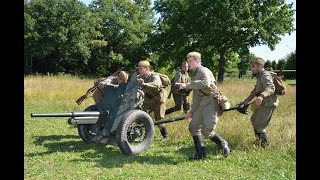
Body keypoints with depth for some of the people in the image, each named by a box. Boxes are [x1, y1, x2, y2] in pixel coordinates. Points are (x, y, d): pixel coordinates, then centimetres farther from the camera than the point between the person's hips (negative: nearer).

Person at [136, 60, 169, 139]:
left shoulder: (154, 76, -26)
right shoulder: (139, 77, -7)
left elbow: (156, 85, -47)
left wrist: (144, 84, -62)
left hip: (158, 98, -6)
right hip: (148, 98, 6)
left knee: (159, 119, -6)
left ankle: (165, 136, 13)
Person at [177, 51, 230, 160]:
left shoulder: (204, 71, -8)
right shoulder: (196, 75, 21)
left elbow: (206, 83, -32)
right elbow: (196, 96, 24)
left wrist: (187, 85, -27)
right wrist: (191, 111, 24)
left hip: (211, 103, -10)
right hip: (202, 105, 10)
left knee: (206, 130, -17)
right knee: (193, 127, 6)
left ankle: (223, 144, 9)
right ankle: (200, 153, 12)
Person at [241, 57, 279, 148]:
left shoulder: (265, 75, -16)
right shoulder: (260, 76, 17)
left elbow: (271, 88, -35)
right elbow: (255, 91, 24)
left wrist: (261, 96, -52)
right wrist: (246, 101, 18)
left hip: (268, 104, -11)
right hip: (264, 104, 11)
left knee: (258, 124, -8)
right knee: (254, 119, 22)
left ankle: (265, 144, 1)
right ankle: (259, 139, 35)